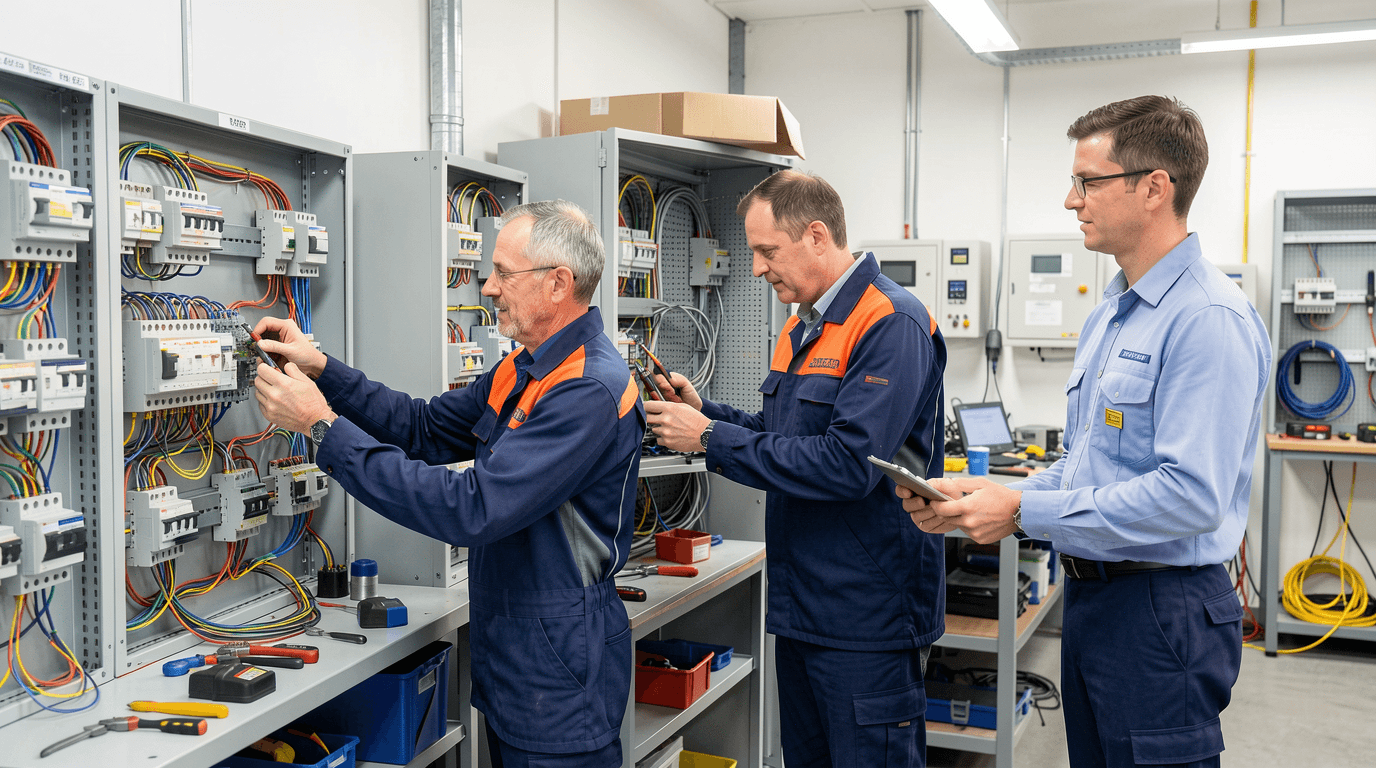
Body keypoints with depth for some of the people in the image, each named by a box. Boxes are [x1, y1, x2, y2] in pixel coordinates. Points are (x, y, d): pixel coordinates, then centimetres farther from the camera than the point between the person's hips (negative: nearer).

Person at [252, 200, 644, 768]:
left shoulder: (590, 391, -25)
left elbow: (471, 511, -30)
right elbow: (428, 429, 12)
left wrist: (324, 426, -25)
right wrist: (323, 371, 1)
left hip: (557, 677, -9)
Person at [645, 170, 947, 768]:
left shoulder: (891, 325, -18)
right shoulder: (803, 326, 13)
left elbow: (848, 463, -27)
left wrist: (710, 438, -21)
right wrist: (701, 412, 1)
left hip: (867, 617, -9)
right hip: (802, 607, 9)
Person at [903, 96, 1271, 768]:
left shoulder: (1210, 320, -18)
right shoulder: (1108, 315, 14)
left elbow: (1191, 497, -26)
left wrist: (1025, 512, -22)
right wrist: (984, 497, 2)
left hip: (1162, 611, -9)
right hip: (1090, 597, 9)